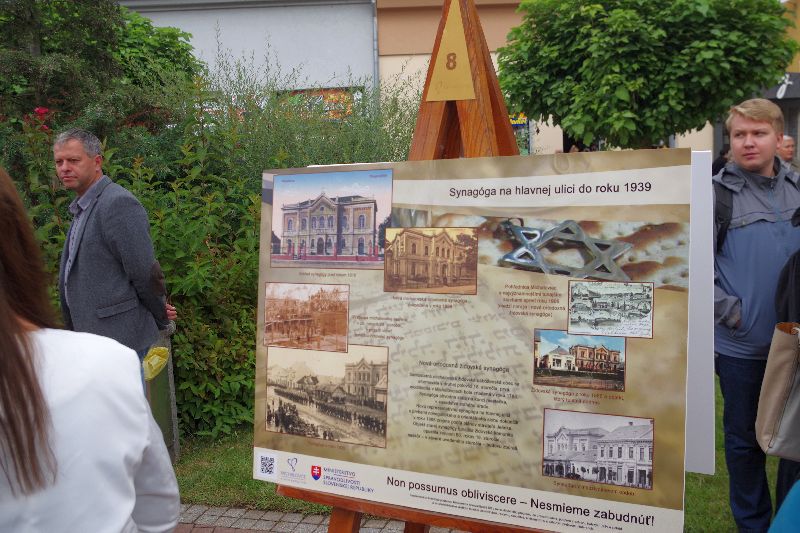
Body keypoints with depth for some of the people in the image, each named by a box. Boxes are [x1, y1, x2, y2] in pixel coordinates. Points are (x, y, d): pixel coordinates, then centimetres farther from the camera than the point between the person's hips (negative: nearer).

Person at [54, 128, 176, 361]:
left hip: (118, 338, -9)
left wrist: (160, 316, -4)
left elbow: (145, 273, -18)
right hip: (91, 333, 9)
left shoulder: (118, 204, -18)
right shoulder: (82, 207, 14)